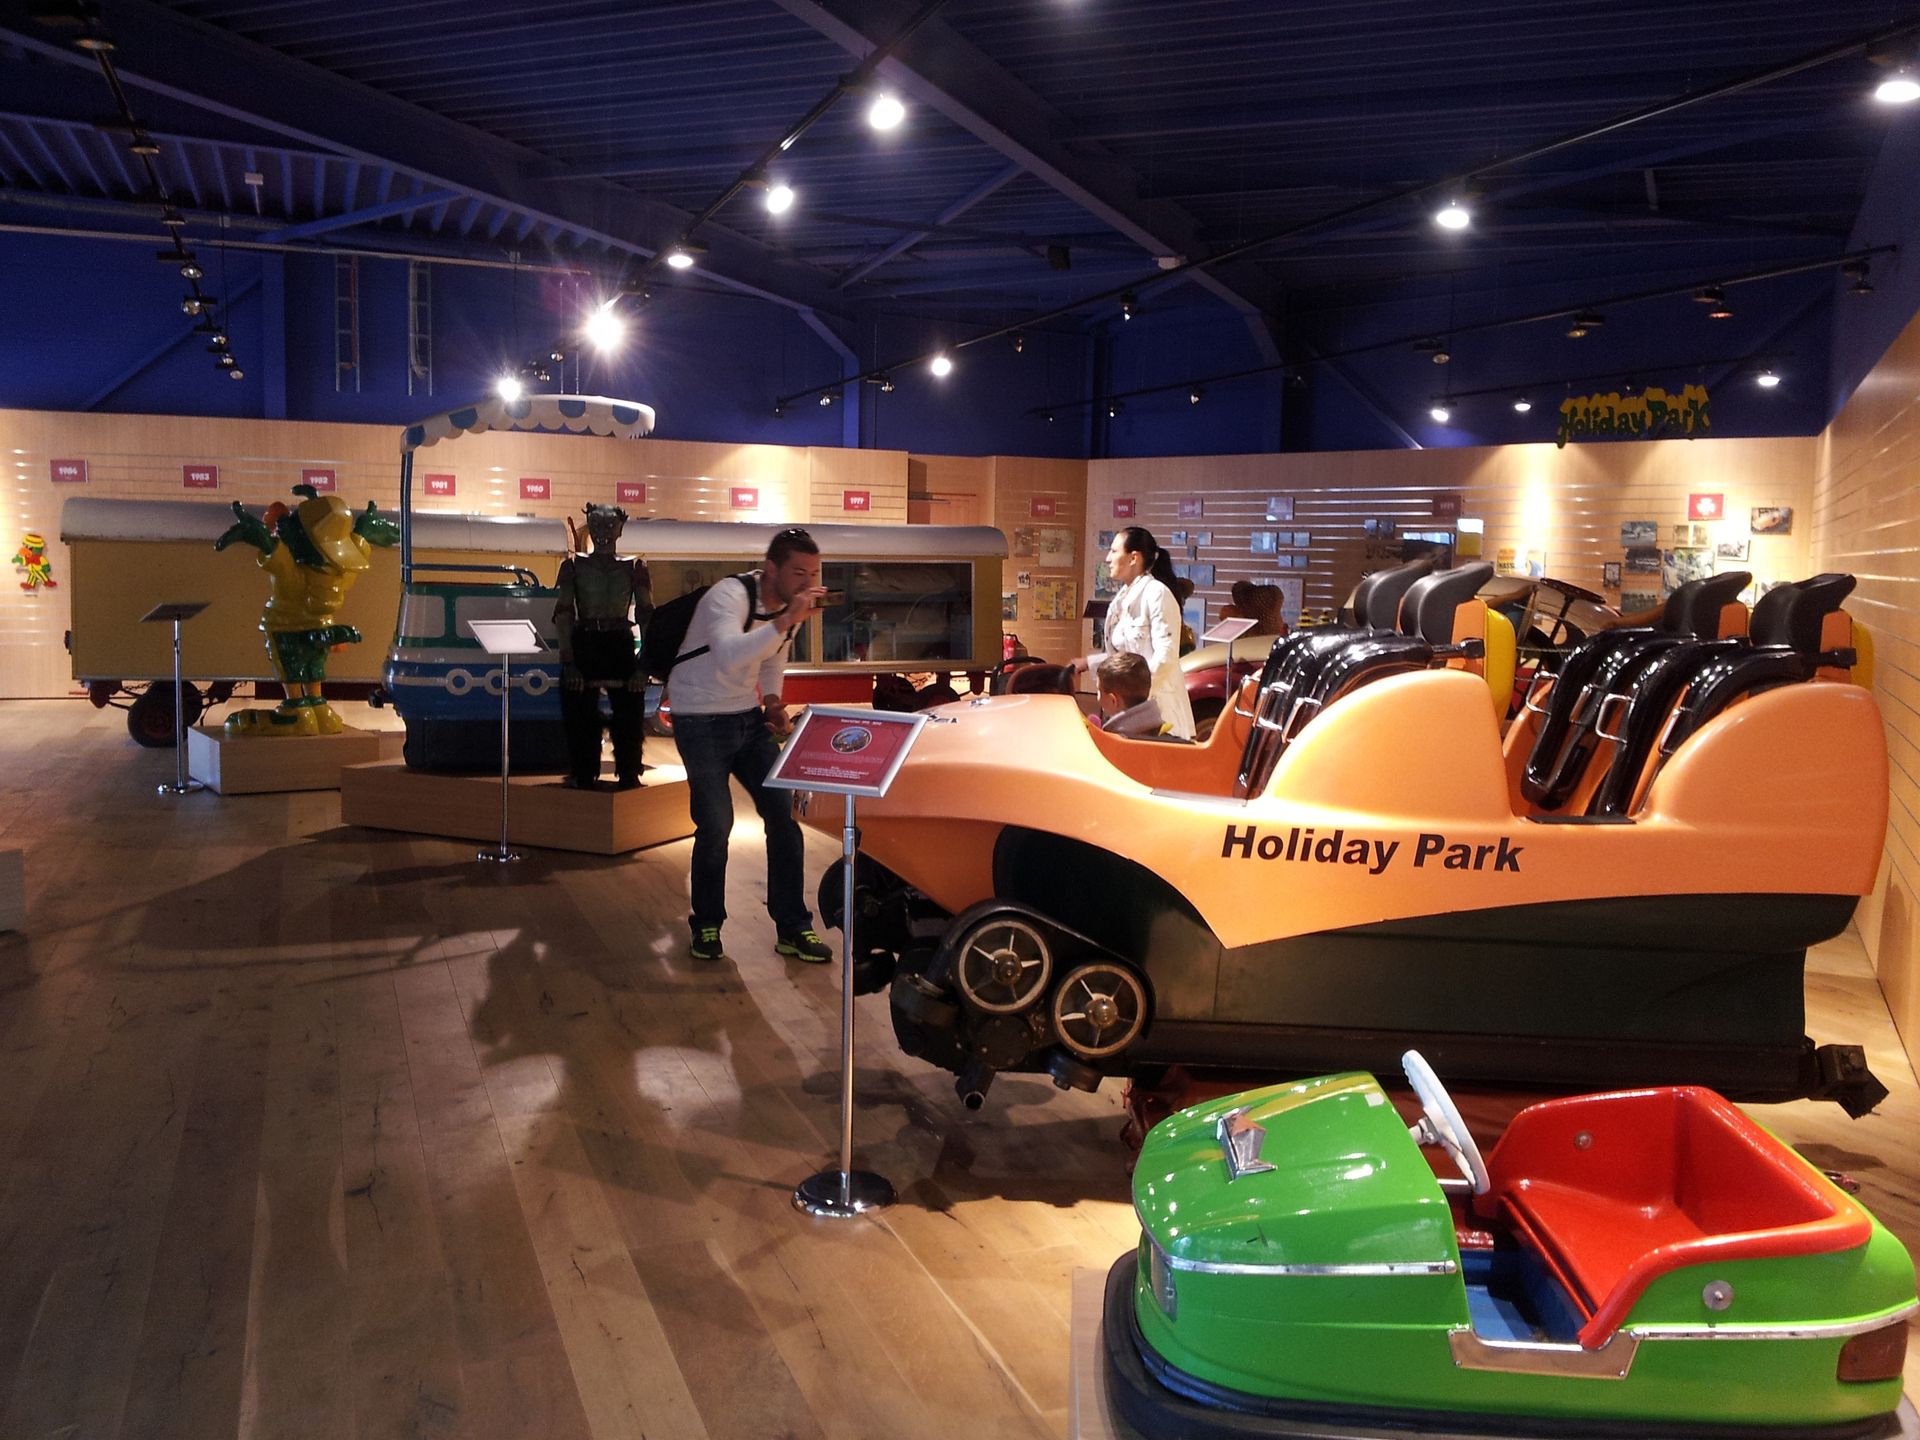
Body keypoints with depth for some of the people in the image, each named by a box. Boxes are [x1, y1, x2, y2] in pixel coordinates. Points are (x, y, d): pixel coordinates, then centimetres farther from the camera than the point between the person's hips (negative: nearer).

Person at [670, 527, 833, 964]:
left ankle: (793, 929, 8)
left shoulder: (789, 604, 1)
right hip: (702, 722, -7)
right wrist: (785, 620, -48)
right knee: (716, 825, -8)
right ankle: (706, 926, 16)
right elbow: (729, 658, -43)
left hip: (749, 718, 7)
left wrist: (773, 702, 2)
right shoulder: (729, 596, -23)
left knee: (783, 815, -1)